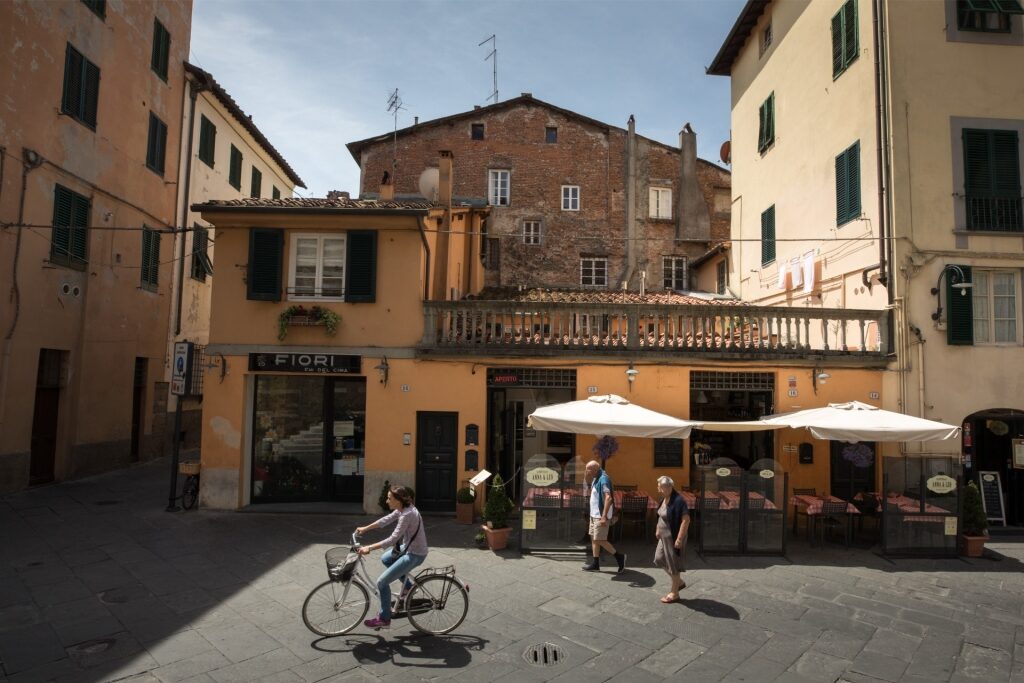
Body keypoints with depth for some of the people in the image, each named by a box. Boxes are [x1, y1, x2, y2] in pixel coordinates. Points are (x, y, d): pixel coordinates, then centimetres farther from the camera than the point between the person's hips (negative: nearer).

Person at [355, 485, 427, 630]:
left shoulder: (407, 514, -28)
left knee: (382, 581, -5)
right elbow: (385, 520, 12)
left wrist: (369, 548, -30)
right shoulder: (402, 509, 0)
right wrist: (365, 528, 11)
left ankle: (384, 619, 12)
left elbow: (393, 539, -30)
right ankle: (408, 586, 33)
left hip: (415, 555, -10)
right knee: (385, 559, 29)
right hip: (408, 547, 10)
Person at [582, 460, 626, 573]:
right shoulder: (595, 479, 11)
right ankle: (595, 563, 19)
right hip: (594, 514, 10)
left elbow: (608, 498, -28)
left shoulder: (603, 479, -20)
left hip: (601, 515, -10)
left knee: (599, 540, -6)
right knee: (593, 538, 12)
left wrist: (604, 516, -31)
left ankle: (619, 557, 7)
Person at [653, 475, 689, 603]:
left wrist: (679, 539, -27)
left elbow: (686, 520, -27)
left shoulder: (678, 501, -24)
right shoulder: (665, 498, 4)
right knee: (659, 559, 16)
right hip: (665, 536, 10)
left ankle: (674, 593, 21)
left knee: (673, 563, 4)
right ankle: (680, 582, 32)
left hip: (673, 537, -10)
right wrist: (658, 530, 18)